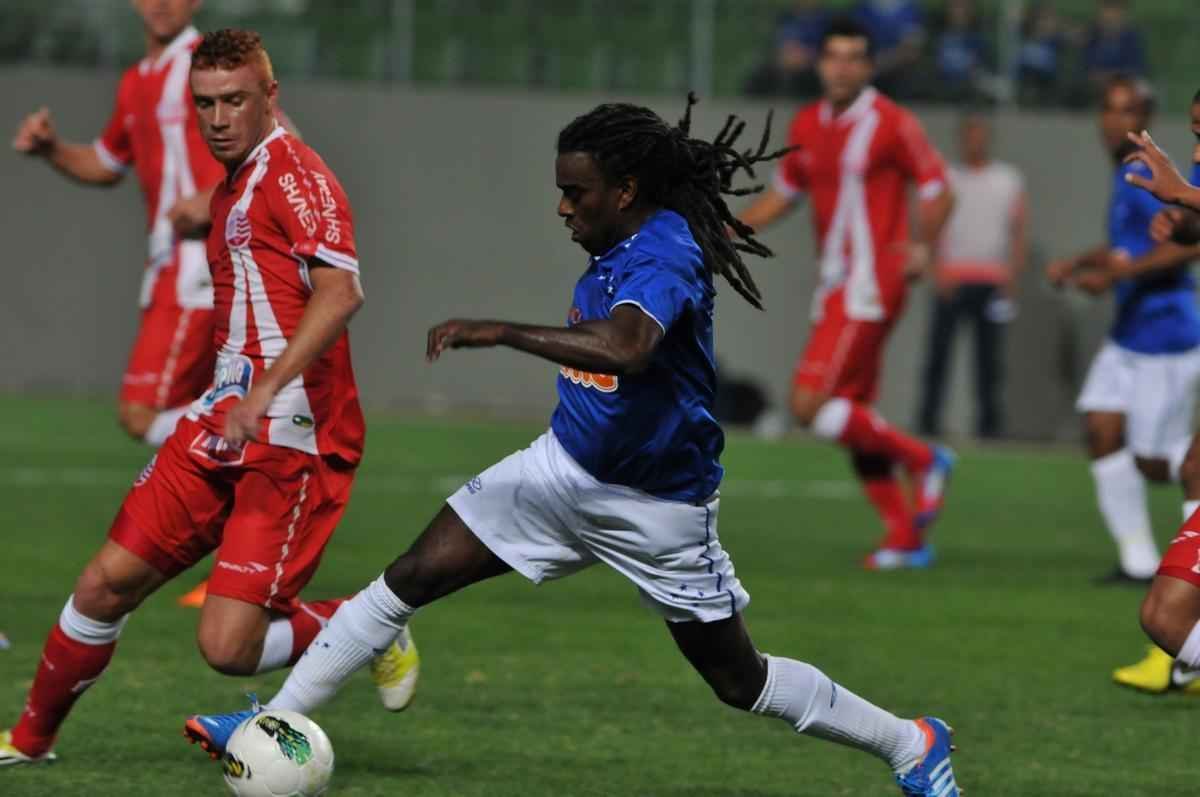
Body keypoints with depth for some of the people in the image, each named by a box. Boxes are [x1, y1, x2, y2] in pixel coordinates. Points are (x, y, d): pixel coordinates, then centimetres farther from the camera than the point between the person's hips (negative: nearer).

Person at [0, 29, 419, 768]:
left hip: (293, 443, -8)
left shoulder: (294, 173, -11)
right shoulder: (230, 187, 18)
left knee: (228, 646, -15)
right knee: (105, 584, 3)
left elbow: (340, 290, -25)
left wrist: (267, 388, -35)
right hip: (220, 428, 8)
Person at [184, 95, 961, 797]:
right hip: (567, 466, 7)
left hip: (658, 505, -7)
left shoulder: (665, 255, -27)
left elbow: (624, 348, -47)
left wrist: (498, 331, -44)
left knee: (741, 680, 5)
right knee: (412, 577, -4)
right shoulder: (618, 246, -1)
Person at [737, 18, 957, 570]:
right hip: (835, 287, 8)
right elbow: (783, 194, 23)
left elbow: (938, 190, -7)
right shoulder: (807, 126, 11)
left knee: (810, 406, -16)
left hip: (869, 286, -8)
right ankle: (906, 538, 16)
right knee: (850, 415, 9)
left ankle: (921, 460, 0)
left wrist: (923, 246, -21)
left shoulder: (891, 124, -10)